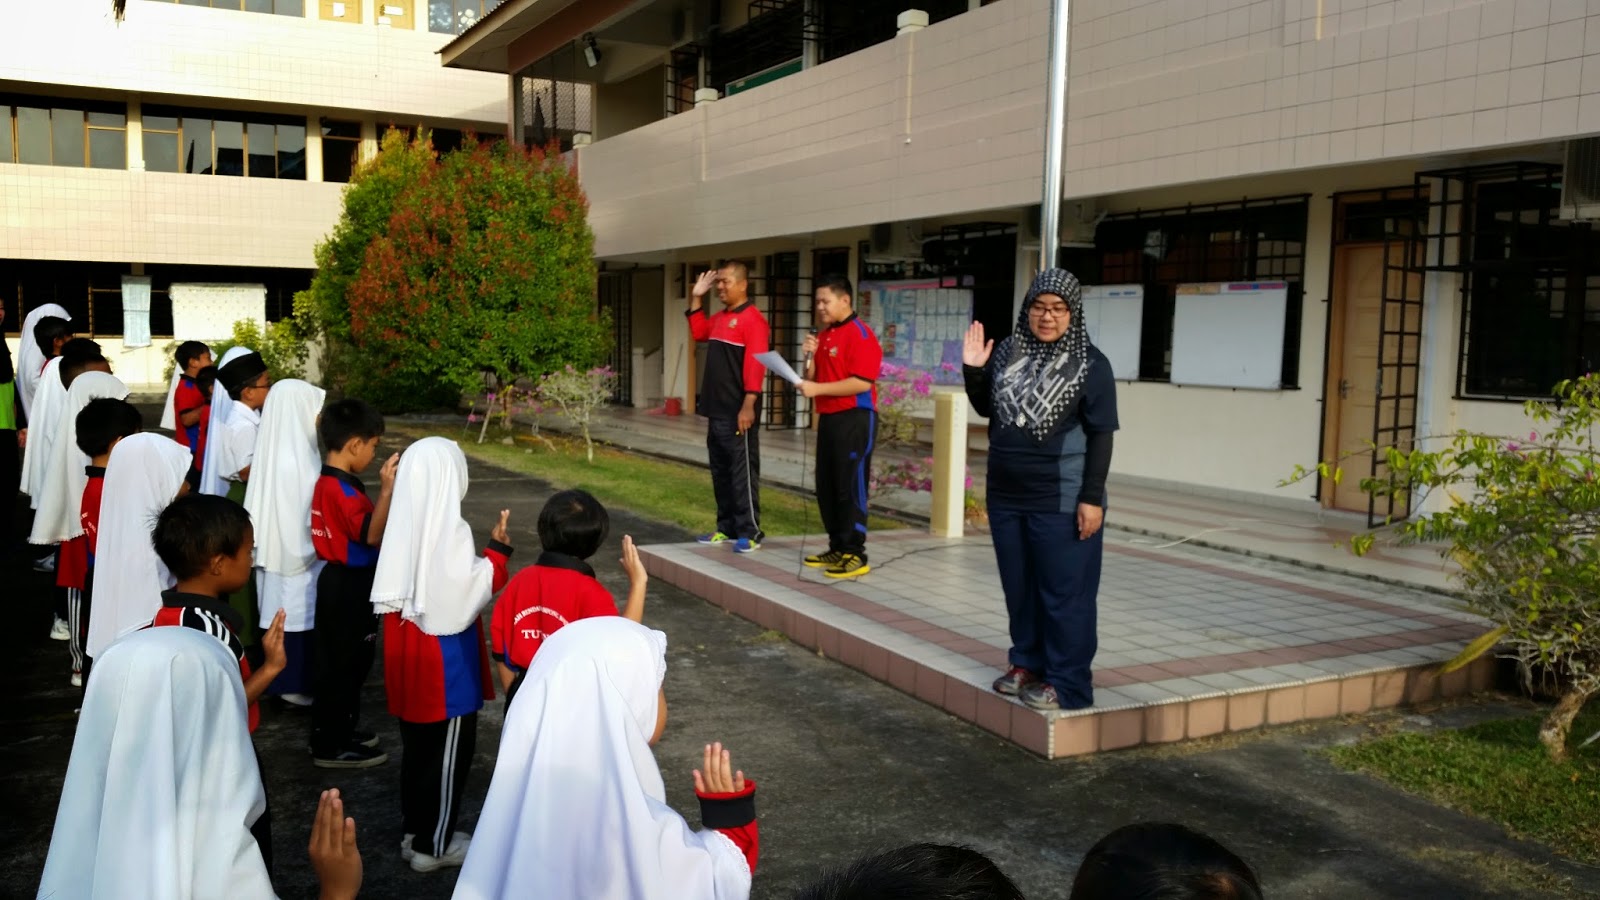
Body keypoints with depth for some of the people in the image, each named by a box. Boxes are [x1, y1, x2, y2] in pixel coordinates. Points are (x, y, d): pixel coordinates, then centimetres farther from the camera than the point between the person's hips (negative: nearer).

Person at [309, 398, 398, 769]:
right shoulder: (342, 488, -23)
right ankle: (331, 746, 9)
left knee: (339, 661, 19)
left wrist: (385, 492, 13)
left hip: (341, 582, 10)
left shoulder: (327, 482, 8)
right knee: (345, 663, 0)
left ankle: (334, 732, 30)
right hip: (349, 586, -10)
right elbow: (372, 534, -31)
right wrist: (387, 490, -37)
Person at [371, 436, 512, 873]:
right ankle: (433, 844, 16)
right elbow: (466, 594, -21)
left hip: (408, 649, 8)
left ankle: (414, 832, 32)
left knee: (417, 745, 19)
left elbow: (423, 580, 10)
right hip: (444, 656, -8)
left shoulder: (404, 523, 1)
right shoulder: (450, 530, -21)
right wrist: (497, 551, -14)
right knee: (448, 751, 7)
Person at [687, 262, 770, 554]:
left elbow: (756, 365, -19)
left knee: (743, 473, -6)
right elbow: (698, 332, 34)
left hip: (738, 412, -9)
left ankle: (750, 533, -3)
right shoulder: (719, 318, 15)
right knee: (720, 471, 12)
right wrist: (697, 298, 21)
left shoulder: (752, 319, -12)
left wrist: (748, 405, -24)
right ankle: (727, 528, 20)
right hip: (717, 410, 9)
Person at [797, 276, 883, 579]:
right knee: (827, 487, 11)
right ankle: (838, 548, 19)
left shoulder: (860, 334, -11)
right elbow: (814, 379, 18)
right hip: (829, 418, 9)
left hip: (854, 419, -9)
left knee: (851, 488, -6)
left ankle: (855, 555, -2)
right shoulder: (824, 335, 15)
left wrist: (818, 389, -20)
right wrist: (810, 357, -1)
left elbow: (862, 382, -21)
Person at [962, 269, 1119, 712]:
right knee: (1018, 586, 15)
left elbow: (1100, 435, -10)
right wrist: (973, 370, -2)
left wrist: (1092, 497, -15)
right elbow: (986, 408, 16)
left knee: (1063, 591, 1)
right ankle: (1027, 663, 29)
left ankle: (1066, 683, 10)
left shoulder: (1091, 365, -8)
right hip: (1006, 496, 6)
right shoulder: (1007, 352, 6)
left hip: (1061, 501, -5)